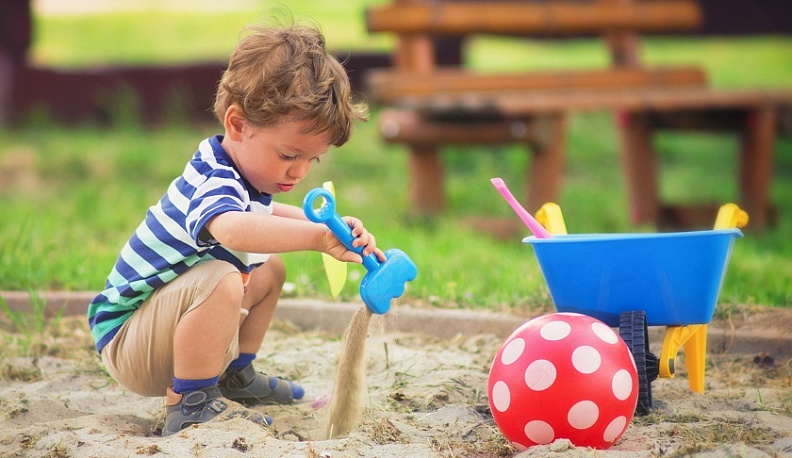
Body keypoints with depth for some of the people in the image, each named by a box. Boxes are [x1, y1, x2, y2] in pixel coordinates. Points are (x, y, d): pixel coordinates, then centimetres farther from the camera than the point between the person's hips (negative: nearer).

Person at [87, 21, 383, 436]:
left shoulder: (240, 177, 6)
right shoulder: (211, 184, -29)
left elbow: (269, 214, 28)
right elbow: (231, 227, -55)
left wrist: (332, 226, 10)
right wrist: (320, 236, -56)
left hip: (162, 321, 10)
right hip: (124, 341, -10)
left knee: (269, 270, 19)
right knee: (221, 280, -36)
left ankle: (234, 377, 26)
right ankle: (188, 406, -24)